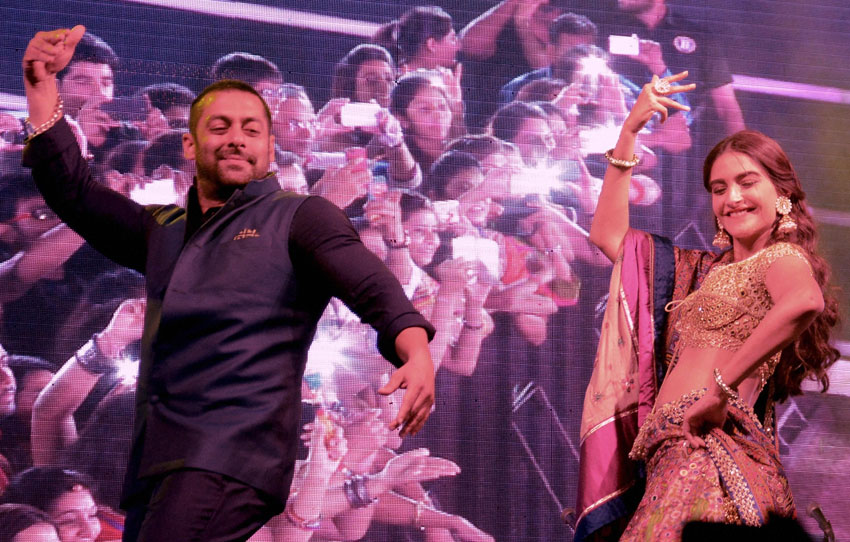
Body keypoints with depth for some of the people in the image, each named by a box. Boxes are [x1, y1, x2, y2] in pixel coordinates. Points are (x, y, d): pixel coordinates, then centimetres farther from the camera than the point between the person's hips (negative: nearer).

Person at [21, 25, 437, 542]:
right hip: (154, 466, 7)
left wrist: (416, 350, -30)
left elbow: (371, 283, -10)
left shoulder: (300, 217, 6)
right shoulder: (164, 230, 26)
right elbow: (75, 193, 19)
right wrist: (43, 86, 12)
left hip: (233, 459, -7)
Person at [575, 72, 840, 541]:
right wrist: (629, 133, 27)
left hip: (712, 454, -7)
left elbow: (805, 301, -23)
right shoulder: (705, 269, 26)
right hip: (674, 453, 7)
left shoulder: (781, 256, 3)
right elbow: (608, 233, 33)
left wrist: (722, 384, -22)